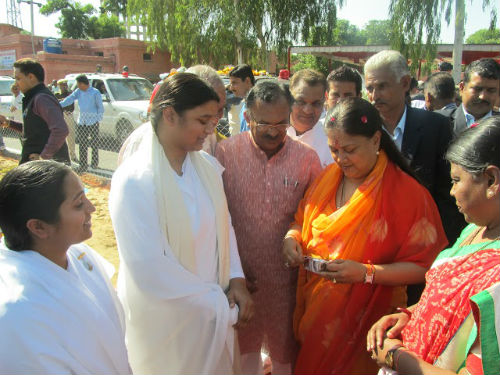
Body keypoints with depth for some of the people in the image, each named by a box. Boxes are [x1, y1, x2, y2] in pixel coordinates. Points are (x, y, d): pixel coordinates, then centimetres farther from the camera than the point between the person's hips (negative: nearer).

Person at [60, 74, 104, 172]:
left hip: (93, 122, -5)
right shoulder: (78, 91, 8)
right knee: (82, 143, 4)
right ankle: (83, 164, 10)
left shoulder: (95, 92, -6)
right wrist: (59, 105, -17)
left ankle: (95, 162, 19)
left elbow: (100, 107, -4)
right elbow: (70, 99, -3)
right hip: (81, 122, 5)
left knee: (94, 143, 4)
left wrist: (98, 119, -10)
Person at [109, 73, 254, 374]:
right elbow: (149, 270, -24)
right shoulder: (134, 180, -22)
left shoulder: (208, 165, -4)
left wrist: (236, 279, -6)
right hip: (165, 320, -5)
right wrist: (221, 306, -16)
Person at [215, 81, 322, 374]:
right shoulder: (226, 152, -9)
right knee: (245, 345, 24)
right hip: (239, 275, 0)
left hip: (286, 276, 0)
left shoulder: (307, 158, -7)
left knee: (286, 351, 19)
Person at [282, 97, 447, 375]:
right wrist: (291, 238, -9)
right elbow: (301, 222, 13)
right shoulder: (327, 178, 2)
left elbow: (423, 266, -15)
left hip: (364, 321, -5)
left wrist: (366, 273, -25)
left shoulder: (408, 193, -16)